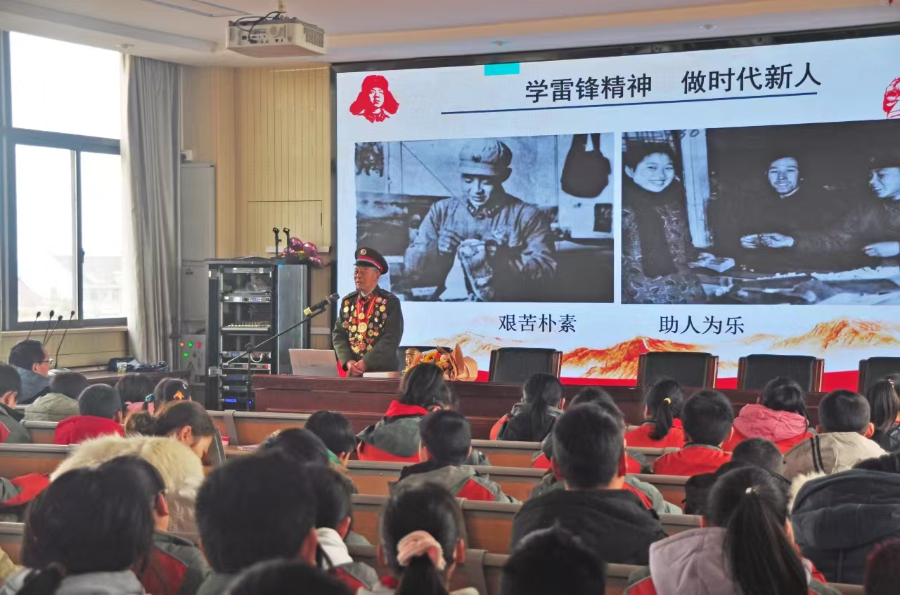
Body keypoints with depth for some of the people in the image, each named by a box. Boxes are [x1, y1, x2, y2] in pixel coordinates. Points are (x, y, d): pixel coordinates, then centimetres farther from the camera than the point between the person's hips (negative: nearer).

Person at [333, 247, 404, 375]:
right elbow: (338, 334, 6)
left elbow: (391, 338, -13)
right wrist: (348, 361, -9)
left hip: (383, 371, -3)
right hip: (354, 372, 4)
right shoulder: (347, 302, 8)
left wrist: (366, 362, -18)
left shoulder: (390, 302, -6)